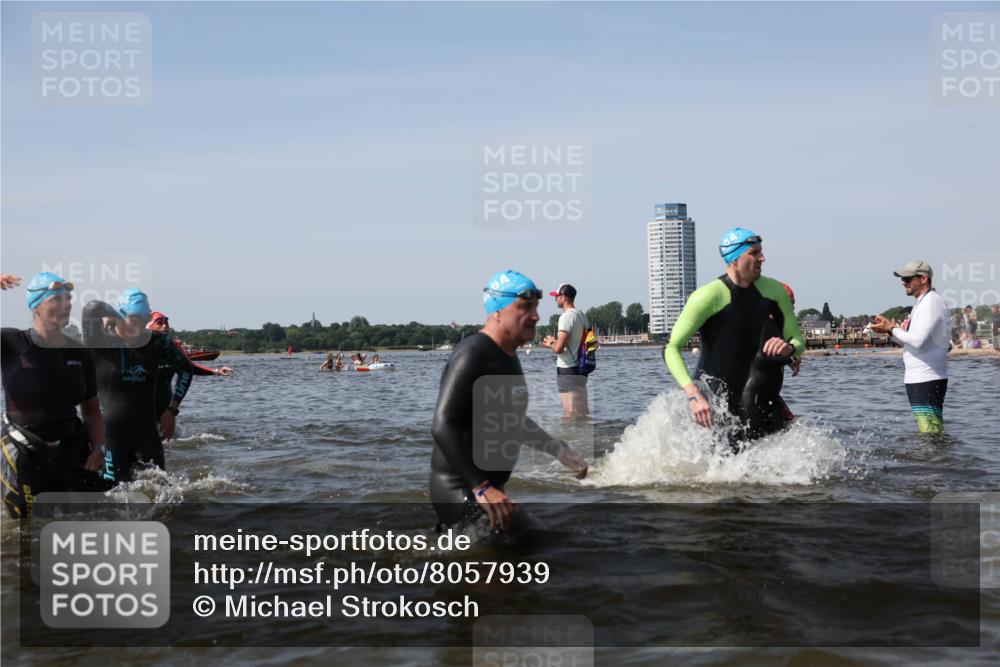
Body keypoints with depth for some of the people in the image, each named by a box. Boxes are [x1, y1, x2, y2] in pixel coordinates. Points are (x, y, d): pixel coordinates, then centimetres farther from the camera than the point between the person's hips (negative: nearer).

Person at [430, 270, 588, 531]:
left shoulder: (508, 356, 12)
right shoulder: (472, 355, -19)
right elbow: (443, 427, -28)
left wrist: (559, 450, 21)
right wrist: (481, 488, -35)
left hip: (490, 485, 10)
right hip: (461, 490, -10)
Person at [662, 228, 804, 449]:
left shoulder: (774, 290, 1)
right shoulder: (708, 296, -17)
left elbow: (798, 341, 9)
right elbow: (671, 348, -21)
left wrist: (789, 347, -18)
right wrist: (693, 395, -35)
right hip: (714, 397, -6)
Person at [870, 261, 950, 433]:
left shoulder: (932, 302, -12)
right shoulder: (922, 303, 19)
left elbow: (919, 341, -22)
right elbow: (911, 342, 21)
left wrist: (892, 328, -11)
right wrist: (891, 330, 6)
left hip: (927, 380, -11)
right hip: (916, 379, 11)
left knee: (932, 433, -12)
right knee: (928, 434, 13)